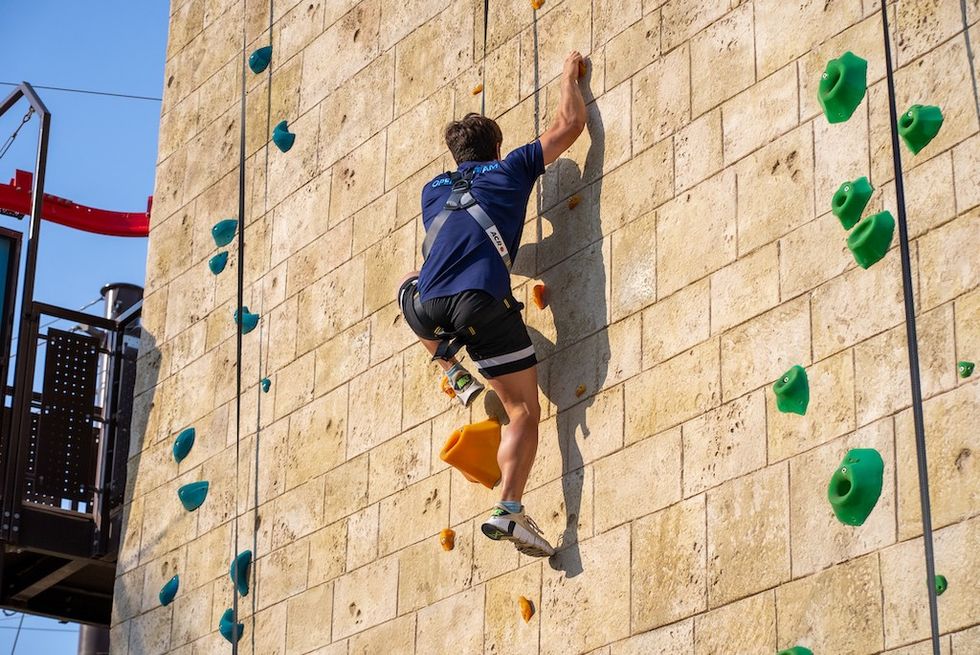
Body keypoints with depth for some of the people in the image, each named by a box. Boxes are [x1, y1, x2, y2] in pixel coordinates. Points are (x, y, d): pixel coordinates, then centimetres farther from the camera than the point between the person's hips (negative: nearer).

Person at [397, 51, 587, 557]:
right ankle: (510, 511, -16)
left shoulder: (433, 189, 26)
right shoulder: (510, 171, 16)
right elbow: (570, 123, 22)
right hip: (483, 307, -3)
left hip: (430, 310, 3)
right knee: (523, 411, 4)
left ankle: (457, 377, 30)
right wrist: (569, 75, 38)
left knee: (409, 289, 40)